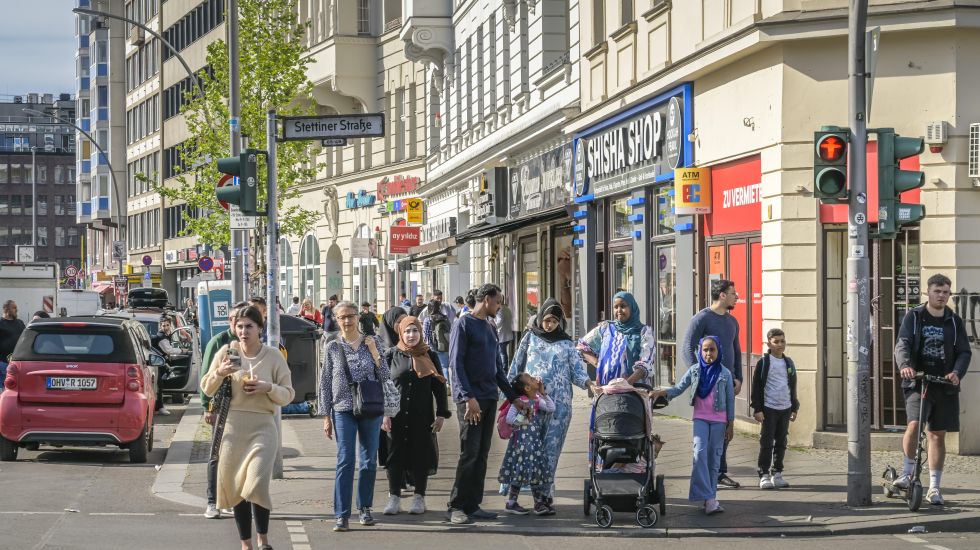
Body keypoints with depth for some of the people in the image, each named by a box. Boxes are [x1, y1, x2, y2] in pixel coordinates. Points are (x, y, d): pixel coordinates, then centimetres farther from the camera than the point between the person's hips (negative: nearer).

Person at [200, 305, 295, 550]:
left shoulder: (274, 357, 2)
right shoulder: (226, 352, 4)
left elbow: (288, 395, 5)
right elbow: (207, 389, 10)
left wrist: (268, 388, -14)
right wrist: (219, 373, -10)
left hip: (262, 426, -2)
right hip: (232, 426, 2)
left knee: (256, 484, -16)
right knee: (236, 487, 5)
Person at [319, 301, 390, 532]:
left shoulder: (372, 343, 4)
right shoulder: (333, 348, 2)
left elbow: (385, 376, 2)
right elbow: (325, 383, 5)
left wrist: (375, 353, -10)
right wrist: (326, 417, 2)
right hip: (343, 410, -2)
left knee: (369, 461, 7)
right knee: (345, 461, -8)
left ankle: (365, 508, 22)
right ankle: (342, 515, -9)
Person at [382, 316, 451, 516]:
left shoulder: (430, 357, 4)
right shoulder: (391, 355, 2)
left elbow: (439, 387, 6)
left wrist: (441, 415, 0)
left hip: (422, 417, 0)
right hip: (396, 417, 0)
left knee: (421, 455, 3)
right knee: (395, 455, 1)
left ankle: (419, 498, 13)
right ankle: (394, 497, 9)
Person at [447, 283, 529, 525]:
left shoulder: (491, 329, 19)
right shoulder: (464, 325, -6)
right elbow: (456, 363, -12)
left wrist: (513, 397, 22)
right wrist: (469, 397, -19)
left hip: (489, 399, 8)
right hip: (470, 400, -8)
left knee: (481, 455, 6)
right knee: (469, 453, -10)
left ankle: (473, 505, 9)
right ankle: (457, 507, -6)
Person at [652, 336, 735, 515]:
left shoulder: (725, 373, 2)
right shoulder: (694, 371, 3)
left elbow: (730, 400, 5)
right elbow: (679, 388, 3)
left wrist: (731, 425, 4)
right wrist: (660, 392, -15)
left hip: (719, 420, 0)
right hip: (700, 418, 0)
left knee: (714, 458, 3)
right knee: (700, 453, -17)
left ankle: (710, 497, 9)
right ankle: (709, 498, -23)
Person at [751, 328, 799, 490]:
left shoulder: (789, 363, 11)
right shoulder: (763, 363, -5)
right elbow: (756, 387, -5)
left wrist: (794, 408, 13)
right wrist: (757, 409, -10)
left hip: (785, 409, 5)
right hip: (768, 408, -5)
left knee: (781, 443, 8)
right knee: (766, 442, -5)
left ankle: (777, 473, 16)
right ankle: (764, 475, -2)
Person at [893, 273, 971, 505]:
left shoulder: (955, 322, 8)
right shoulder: (914, 317, 3)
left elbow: (964, 352, 4)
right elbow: (902, 345, -8)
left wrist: (956, 373, -17)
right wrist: (904, 365, -29)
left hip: (945, 387, 2)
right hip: (917, 383, -2)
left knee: (937, 435, 6)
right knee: (914, 425, -23)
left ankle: (934, 487, 14)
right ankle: (908, 471, -2)